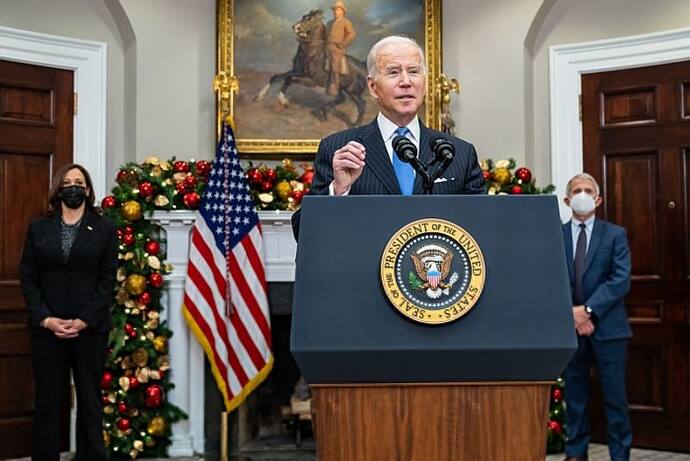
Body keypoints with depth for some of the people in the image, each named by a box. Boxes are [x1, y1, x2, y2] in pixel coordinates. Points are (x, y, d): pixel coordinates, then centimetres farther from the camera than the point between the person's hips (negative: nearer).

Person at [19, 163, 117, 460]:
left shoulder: (104, 228, 4)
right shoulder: (38, 228, 9)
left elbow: (108, 280, -2)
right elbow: (27, 277, 4)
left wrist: (84, 321, -11)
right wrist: (45, 318, -9)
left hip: (90, 328, -1)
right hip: (46, 328, 1)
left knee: (90, 398, 5)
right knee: (47, 399, 5)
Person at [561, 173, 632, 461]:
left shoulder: (615, 234, 4)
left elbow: (621, 280, -7)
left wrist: (589, 309, -16)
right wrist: (572, 314, -11)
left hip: (608, 327, -1)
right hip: (569, 327, 1)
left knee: (615, 397, 2)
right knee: (574, 396, 9)